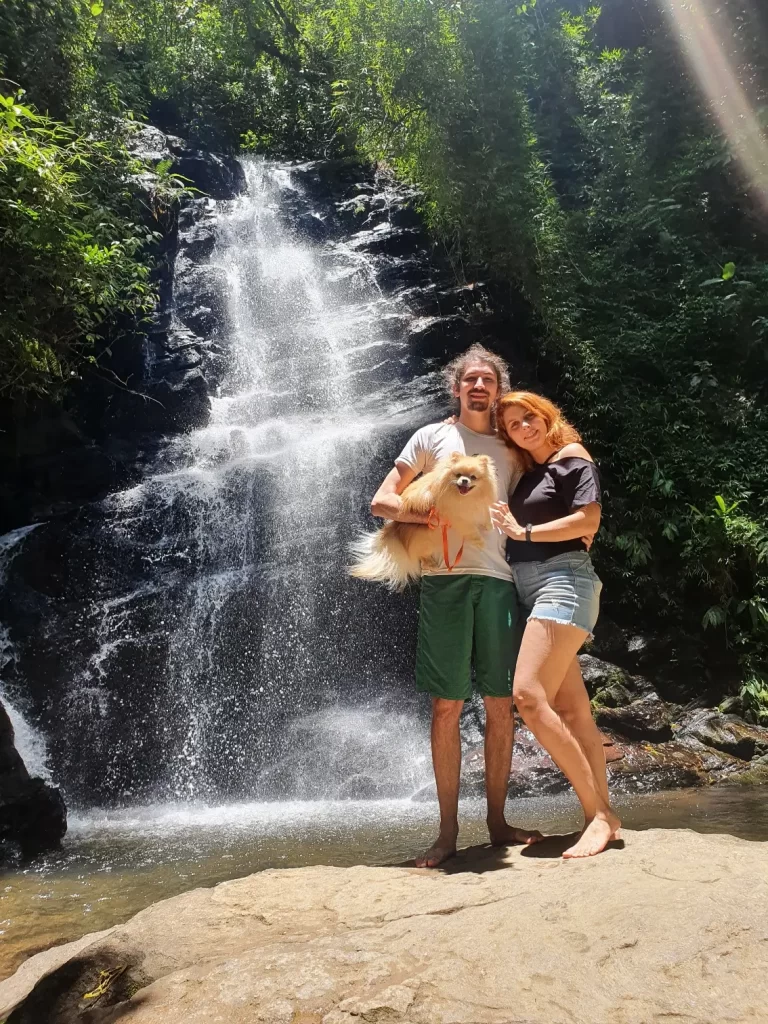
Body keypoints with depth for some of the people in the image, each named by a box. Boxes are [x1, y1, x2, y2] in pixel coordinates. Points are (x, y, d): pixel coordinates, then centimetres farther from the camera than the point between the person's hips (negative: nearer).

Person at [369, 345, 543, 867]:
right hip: (445, 579, -2)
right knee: (447, 707, 0)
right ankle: (448, 829, 10)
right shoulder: (433, 436, 10)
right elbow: (381, 501, 4)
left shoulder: (510, 449, 17)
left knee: (501, 705, 4)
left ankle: (497, 819, 17)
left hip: (498, 580, 3)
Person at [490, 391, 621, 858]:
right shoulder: (527, 474, 21)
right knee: (571, 707, 4)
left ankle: (599, 813, -14)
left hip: (562, 581, -8)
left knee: (529, 695, -20)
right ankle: (602, 813, 8)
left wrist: (524, 531, -9)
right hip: (529, 589, 8)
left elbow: (588, 522, -11)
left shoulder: (573, 457, 0)